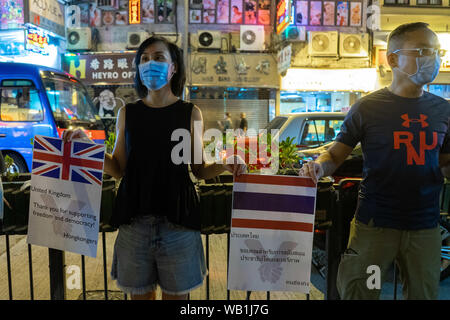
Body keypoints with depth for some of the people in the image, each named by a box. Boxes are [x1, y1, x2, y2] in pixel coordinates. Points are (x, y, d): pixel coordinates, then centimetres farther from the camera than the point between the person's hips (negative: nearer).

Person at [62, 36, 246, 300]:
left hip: (178, 219, -1)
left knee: (177, 294, 12)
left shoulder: (190, 113, 1)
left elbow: (200, 170, 6)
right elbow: (119, 169, 7)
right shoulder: (127, 113, 6)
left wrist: (225, 166, -12)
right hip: (135, 219, 2)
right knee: (139, 293, 15)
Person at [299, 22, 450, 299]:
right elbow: (336, 155, -3)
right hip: (375, 225, -3)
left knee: (424, 293, 18)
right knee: (358, 292, 6)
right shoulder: (368, 107, -5)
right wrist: (319, 167, -23)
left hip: (425, 227, 4)